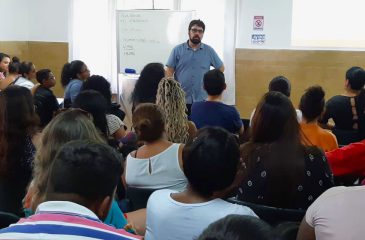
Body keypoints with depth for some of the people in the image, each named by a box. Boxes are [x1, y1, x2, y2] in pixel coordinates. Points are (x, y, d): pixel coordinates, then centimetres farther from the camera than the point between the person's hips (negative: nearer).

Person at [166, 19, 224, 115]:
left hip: (202, 101, 1)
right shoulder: (177, 50, 2)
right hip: (180, 100, -1)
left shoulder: (209, 51, 5)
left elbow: (221, 68, 15)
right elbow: (169, 72, 0)